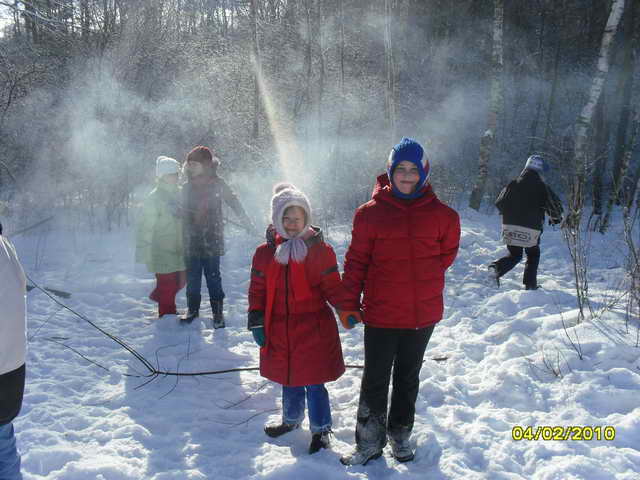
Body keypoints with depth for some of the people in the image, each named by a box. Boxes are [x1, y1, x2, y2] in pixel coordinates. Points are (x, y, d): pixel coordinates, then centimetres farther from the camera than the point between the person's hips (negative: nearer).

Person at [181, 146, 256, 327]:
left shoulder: (217, 184, -2)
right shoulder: (188, 186, 8)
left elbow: (234, 202, 3)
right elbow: (182, 211, 15)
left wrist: (248, 223, 0)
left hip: (211, 239, -4)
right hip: (191, 240, 4)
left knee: (213, 276, -2)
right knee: (192, 277, 9)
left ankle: (217, 312, 8)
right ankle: (193, 309, 22)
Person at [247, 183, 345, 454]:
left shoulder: (320, 251, -6)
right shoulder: (265, 253, 2)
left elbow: (332, 287, -4)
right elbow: (257, 290, 6)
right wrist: (256, 321, -2)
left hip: (314, 330, -3)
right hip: (280, 331, 3)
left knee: (314, 382, 5)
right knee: (289, 380, 20)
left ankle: (321, 429, 26)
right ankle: (292, 420, 44)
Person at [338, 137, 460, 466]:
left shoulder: (440, 214, -2)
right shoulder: (371, 212, -7)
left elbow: (448, 252, 13)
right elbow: (356, 260, -4)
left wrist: (423, 278, 5)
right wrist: (348, 304, -6)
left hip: (423, 312, 2)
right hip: (380, 313, -2)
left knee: (408, 378, 18)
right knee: (375, 380, 5)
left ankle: (400, 435, 37)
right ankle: (370, 442, 22)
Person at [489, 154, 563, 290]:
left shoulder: (513, 184, 3)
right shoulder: (542, 188, -5)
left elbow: (499, 203, 7)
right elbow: (555, 206, -3)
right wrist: (555, 218, 18)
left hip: (509, 227, 3)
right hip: (531, 230, -3)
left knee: (514, 255, 18)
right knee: (533, 256, 18)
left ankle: (496, 268, -8)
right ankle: (530, 285, 14)